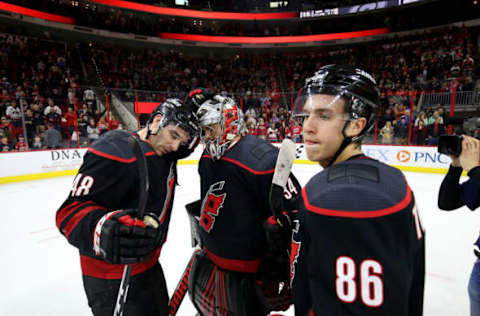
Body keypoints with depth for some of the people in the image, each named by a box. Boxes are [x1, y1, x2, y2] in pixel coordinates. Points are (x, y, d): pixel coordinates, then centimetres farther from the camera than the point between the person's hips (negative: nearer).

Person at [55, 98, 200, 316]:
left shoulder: (166, 151, 1)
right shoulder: (113, 151, -25)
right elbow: (71, 210, -26)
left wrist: (194, 110, 0)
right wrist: (101, 231, -47)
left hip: (149, 264, 9)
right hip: (114, 281, -8)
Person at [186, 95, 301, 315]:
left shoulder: (262, 159, -27)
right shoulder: (208, 157, 1)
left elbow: (294, 211, -25)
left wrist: (282, 264, -19)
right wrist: (200, 227, 24)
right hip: (211, 259, 8)